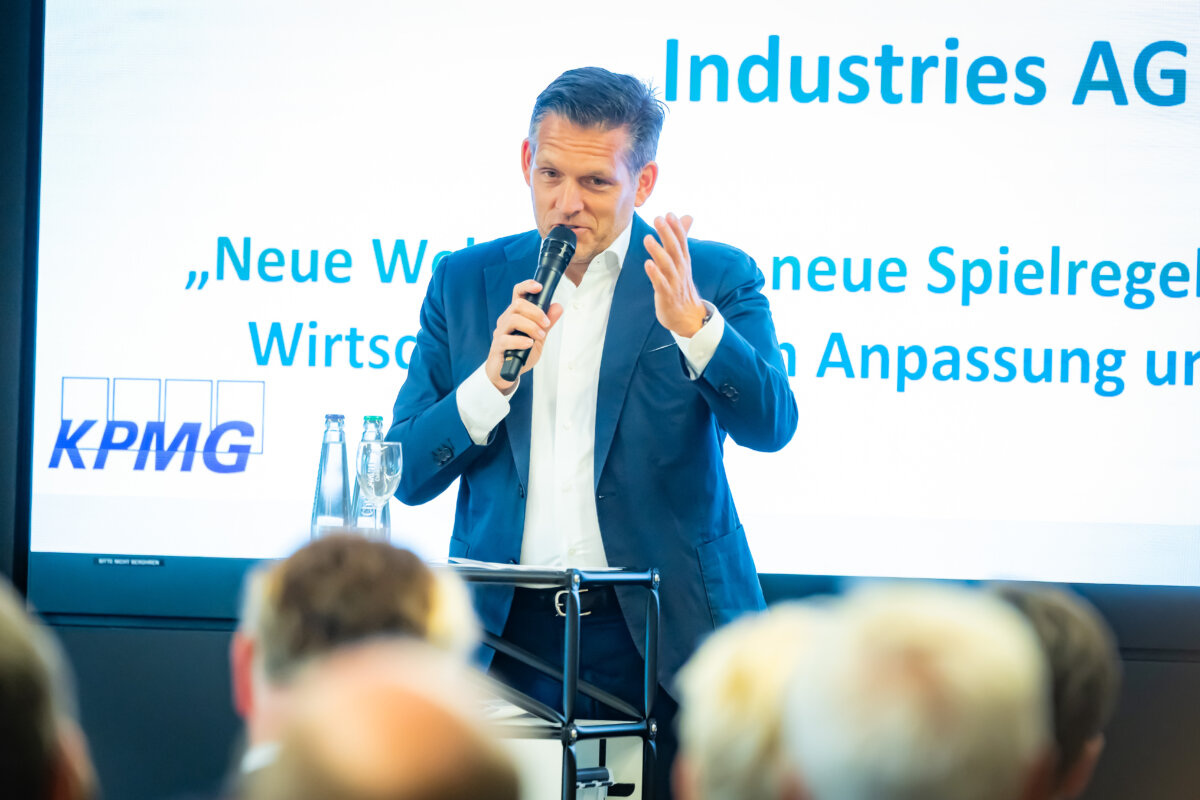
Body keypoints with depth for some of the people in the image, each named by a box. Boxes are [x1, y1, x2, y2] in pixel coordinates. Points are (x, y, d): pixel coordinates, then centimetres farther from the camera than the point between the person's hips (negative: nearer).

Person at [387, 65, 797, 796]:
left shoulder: (716, 280, 2)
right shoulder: (467, 283, 9)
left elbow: (770, 425, -13)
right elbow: (409, 476, 6)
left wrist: (692, 322, -30)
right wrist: (494, 379, -12)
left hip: (660, 635, -2)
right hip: (508, 633, 2)